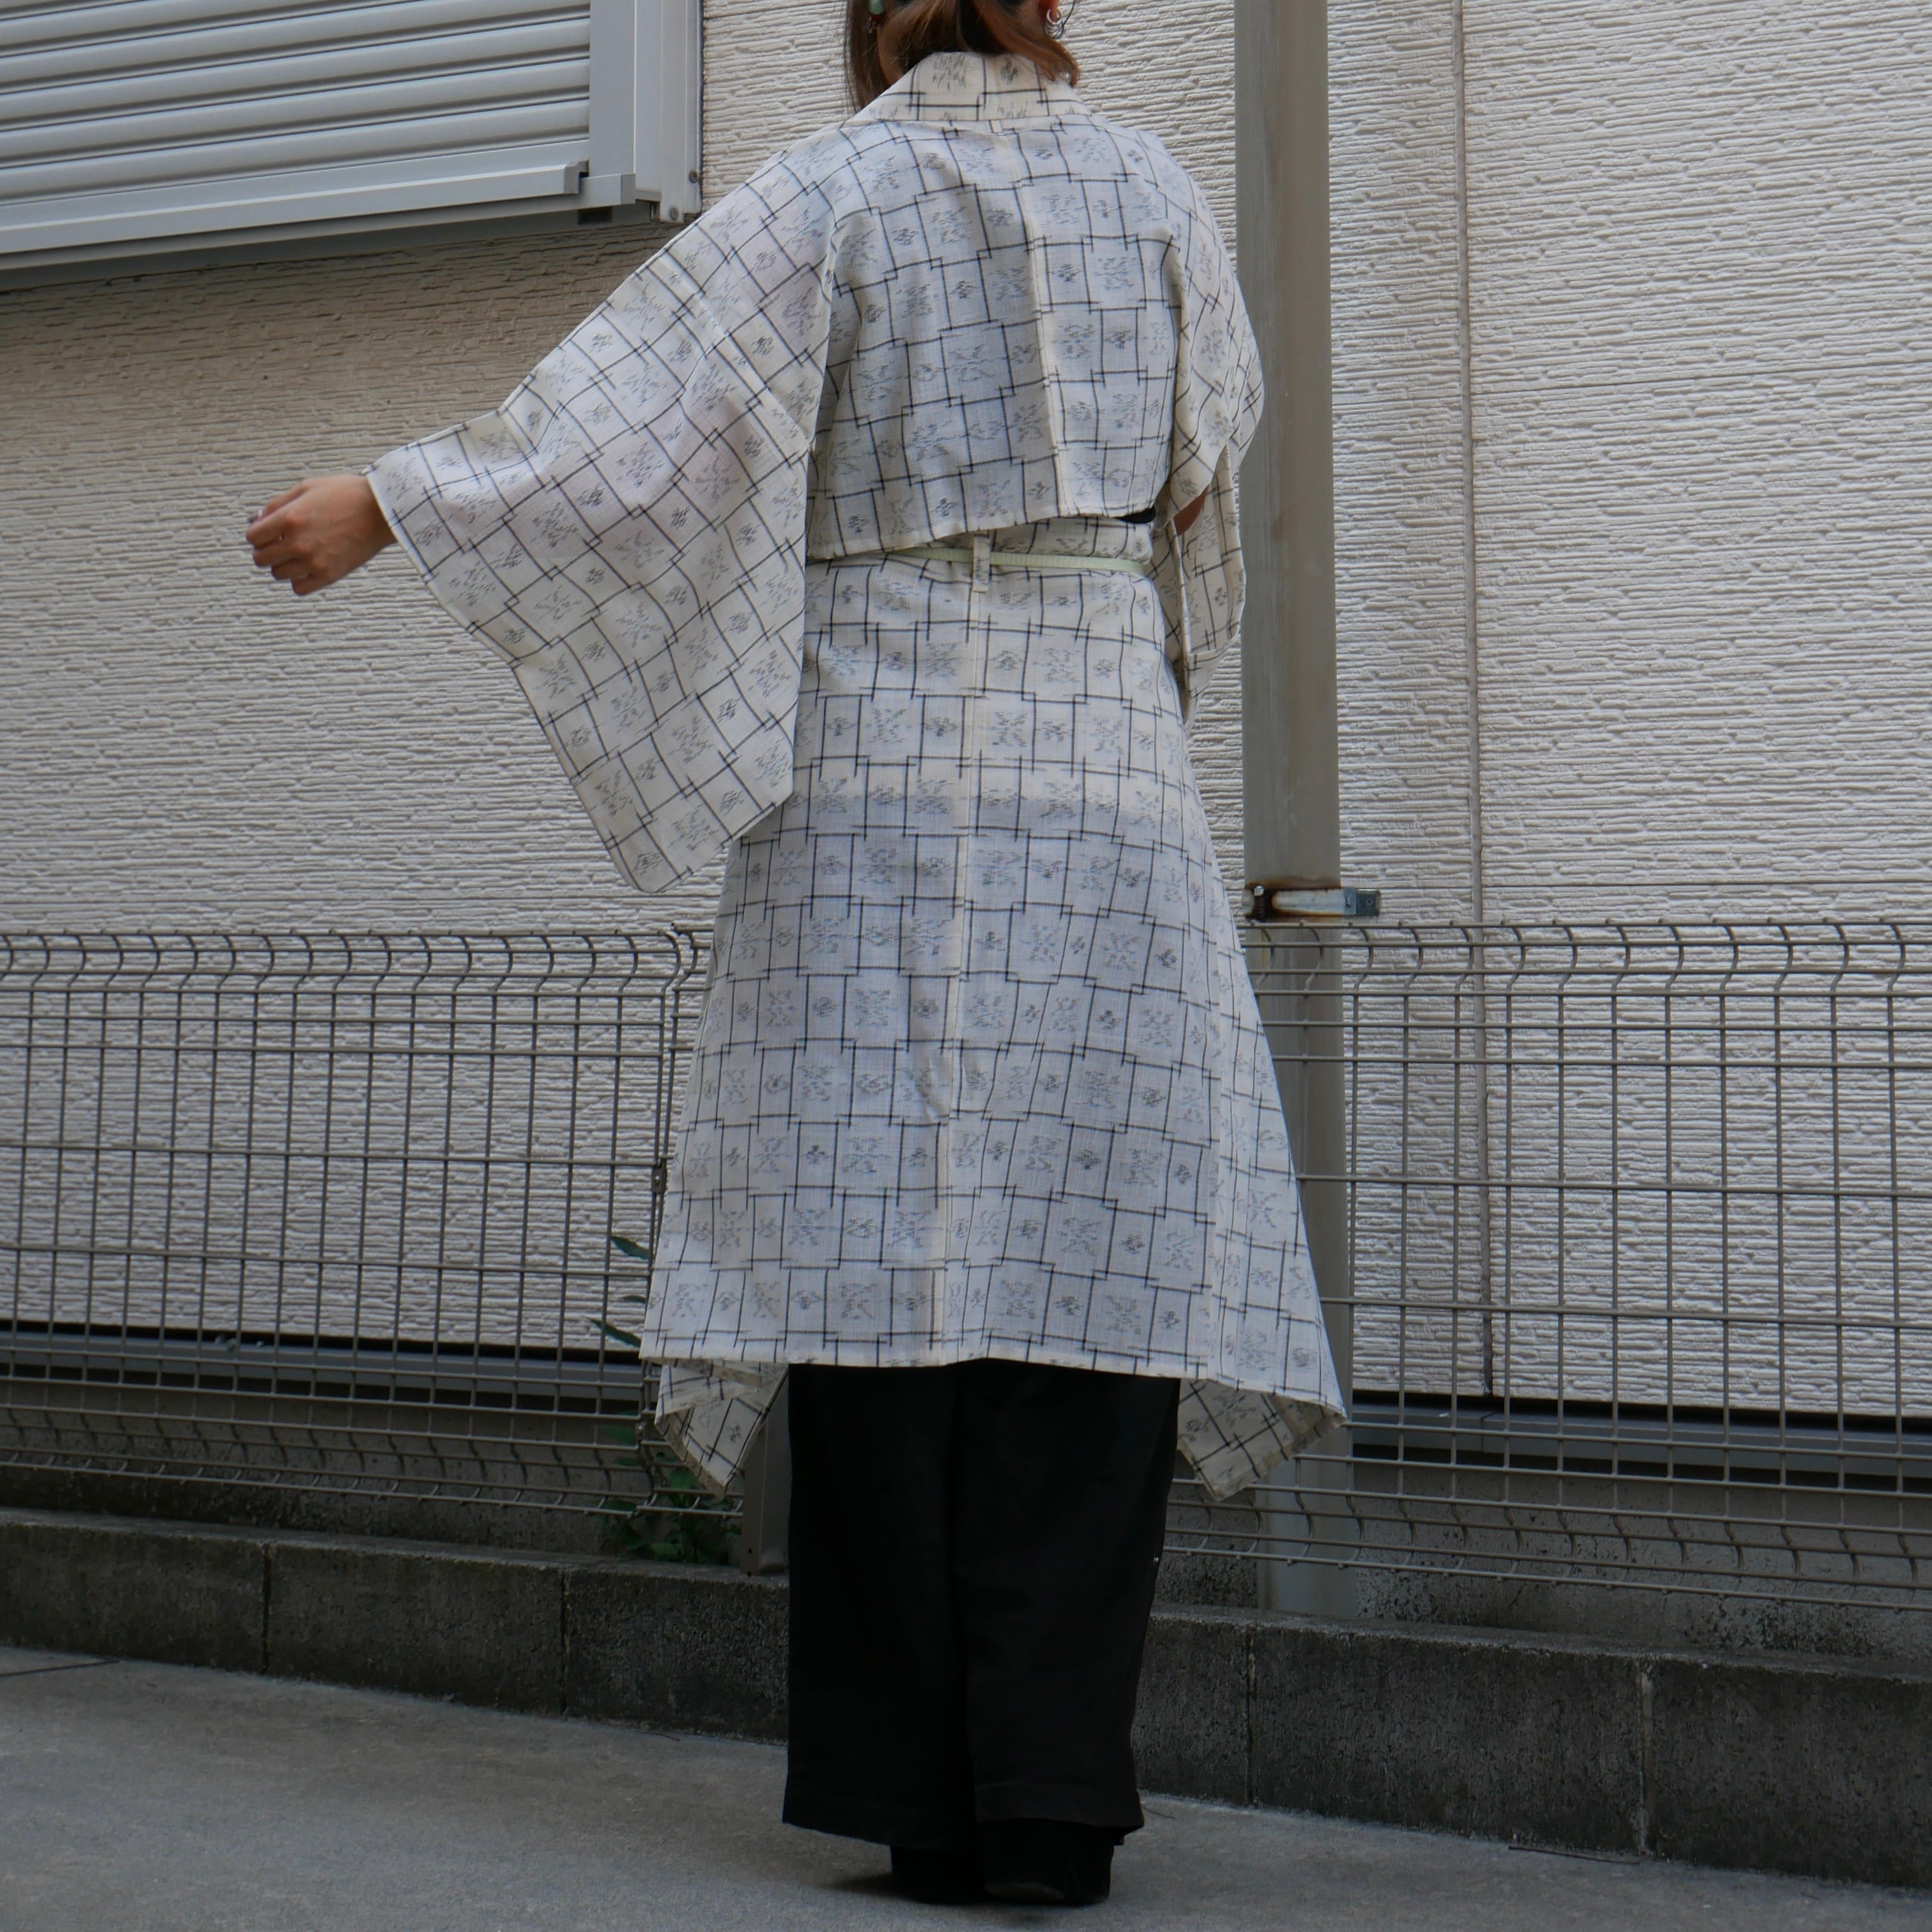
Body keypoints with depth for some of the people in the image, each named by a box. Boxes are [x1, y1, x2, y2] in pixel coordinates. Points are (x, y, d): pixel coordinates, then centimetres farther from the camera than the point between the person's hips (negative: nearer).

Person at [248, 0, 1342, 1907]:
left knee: (880, 1257, 1)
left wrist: (381, 505, 8)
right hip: (1108, 795, 2)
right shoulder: (1149, 192, 10)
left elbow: (629, 415, -3)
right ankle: (1052, 1794, 0)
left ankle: (920, 1789, 5)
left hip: (871, 791, -2)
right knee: (1087, 1274, 1)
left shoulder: (826, 198, 1)